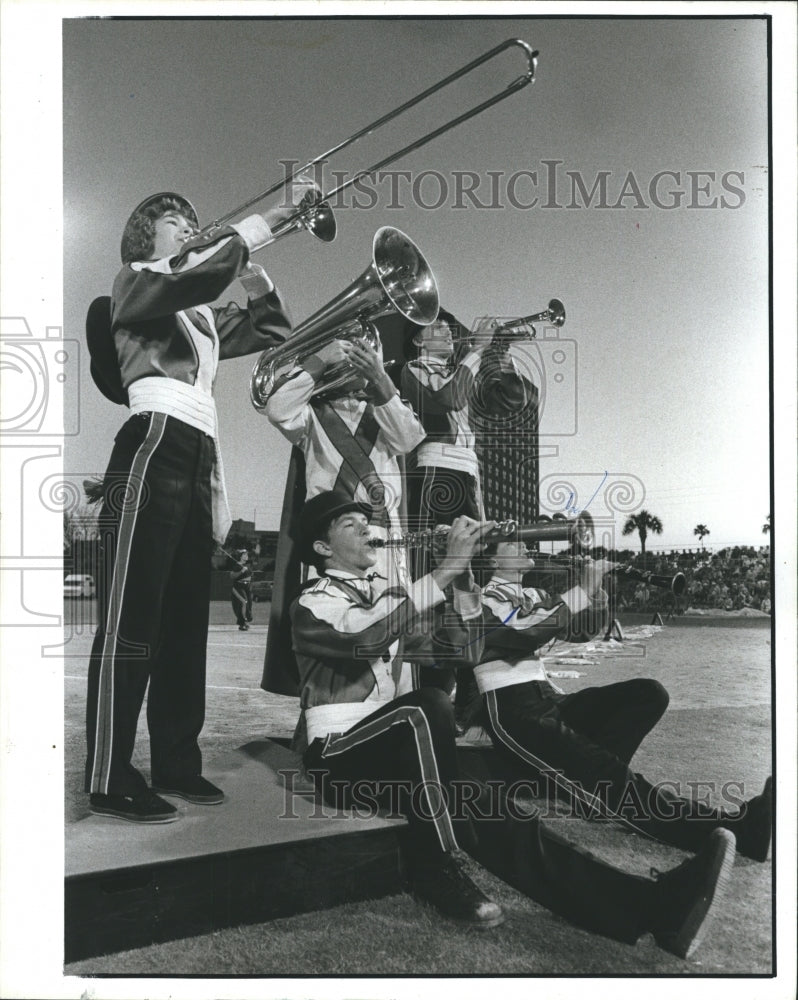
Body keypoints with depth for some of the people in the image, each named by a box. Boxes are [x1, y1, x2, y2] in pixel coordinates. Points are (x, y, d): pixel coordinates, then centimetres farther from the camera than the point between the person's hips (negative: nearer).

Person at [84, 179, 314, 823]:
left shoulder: (203, 313, 26)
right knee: (131, 623, -9)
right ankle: (109, 781, -3)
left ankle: (176, 762, 17)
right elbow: (198, 273, -15)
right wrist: (274, 216, -11)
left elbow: (275, 329, 27)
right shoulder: (136, 282, 6)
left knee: (185, 624, 8)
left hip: (199, 463, 8)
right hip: (153, 450, -8)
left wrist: (249, 263, 16)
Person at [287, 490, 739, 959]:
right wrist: (445, 569, -28)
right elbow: (367, 637, -27)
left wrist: (462, 576, -6)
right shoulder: (313, 604, -3)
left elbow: (461, 652, 9)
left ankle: (650, 906, -35)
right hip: (339, 754, -5)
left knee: (486, 807, -21)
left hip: (398, 749, 5)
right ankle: (437, 866, -20)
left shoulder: (390, 598, 18)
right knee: (427, 705, -35)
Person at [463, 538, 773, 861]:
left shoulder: (532, 595, 23)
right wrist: (583, 589, -15)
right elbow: (525, 632, -19)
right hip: (508, 709, -8)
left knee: (648, 693, -10)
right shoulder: (482, 598, -1)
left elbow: (588, 626, 20)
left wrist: (595, 589, 0)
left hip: (548, 699, 9)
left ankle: (589, 770, -25)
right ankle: (730, 829, -37)